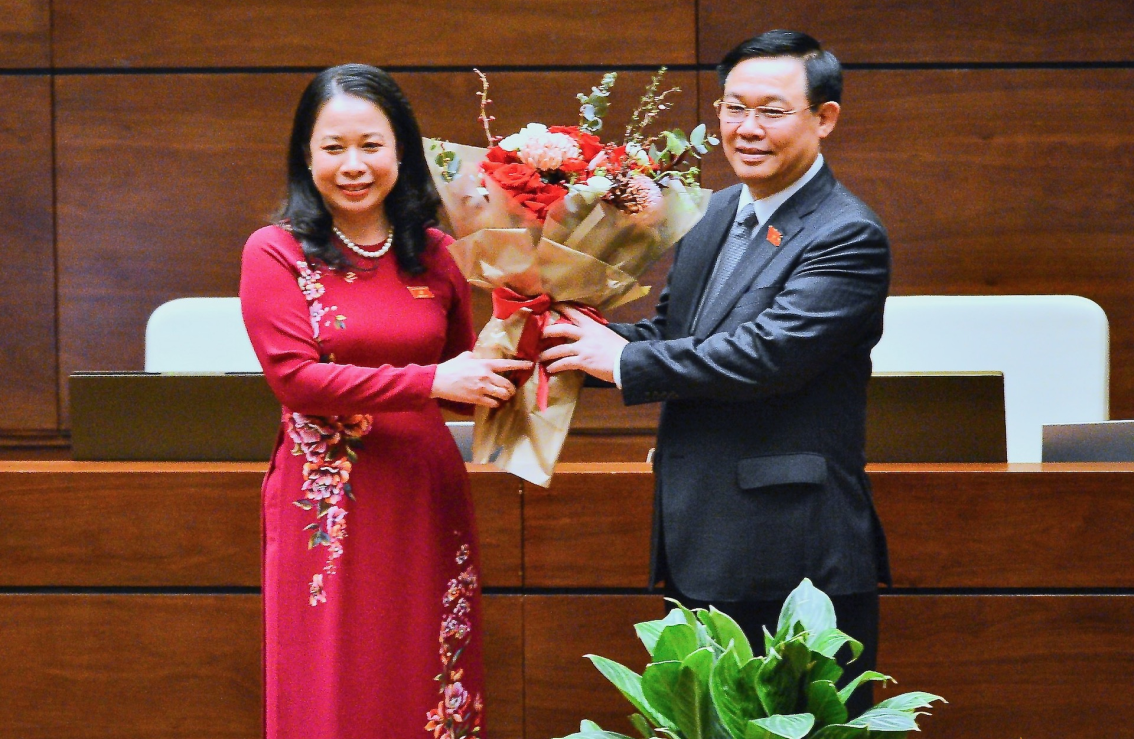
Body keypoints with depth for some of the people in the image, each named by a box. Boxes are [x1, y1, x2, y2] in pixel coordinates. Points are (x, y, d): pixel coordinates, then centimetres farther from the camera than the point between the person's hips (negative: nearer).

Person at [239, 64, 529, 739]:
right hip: (328, 505, -3)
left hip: (425, 495, 3)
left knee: (426, 683, 6)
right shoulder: (276, 252, -2)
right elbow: (295, 376, -11)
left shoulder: (433, 253, 8)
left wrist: (508, 368, -7)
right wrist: (428, 382, -18)